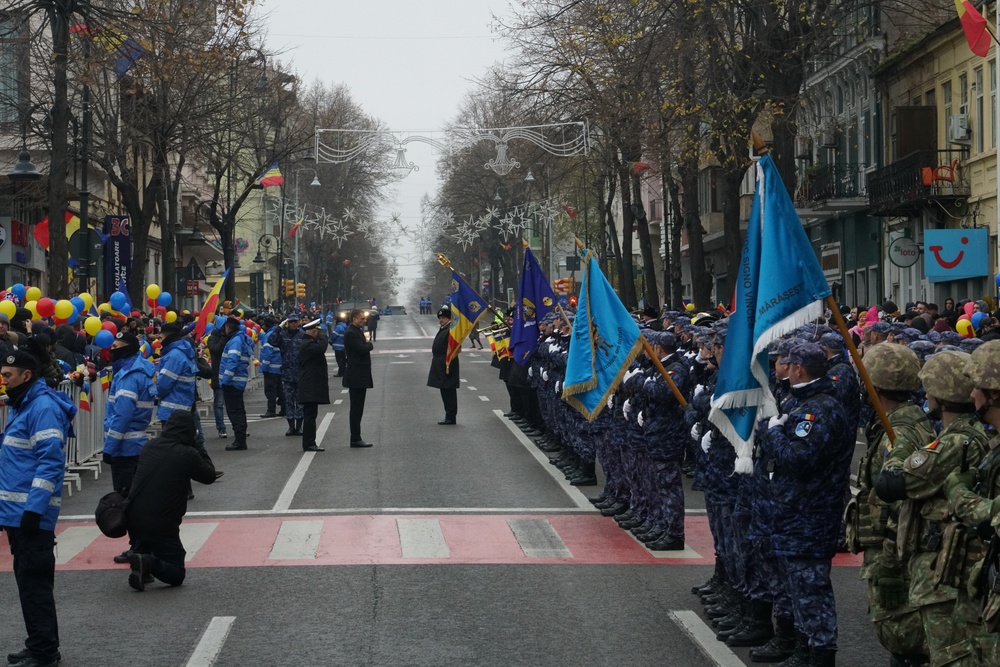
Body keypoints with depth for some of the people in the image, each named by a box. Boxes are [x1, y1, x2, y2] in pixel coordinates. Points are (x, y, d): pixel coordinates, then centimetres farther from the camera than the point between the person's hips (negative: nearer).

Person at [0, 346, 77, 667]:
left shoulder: (43, 407, -15)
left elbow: (50, 462, -20)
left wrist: (34, 508, -24)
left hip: (32, 513, -10)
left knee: (34, 583, -5)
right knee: (28, 581, 15)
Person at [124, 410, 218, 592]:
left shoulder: (150, 446, 5)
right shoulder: (188, 455, -13)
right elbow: (210, 476, 2)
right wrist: (201, 453, 14)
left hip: (133, 520, 5)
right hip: (162, 526, -5)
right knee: (176, 575, 7)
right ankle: (148, 563, -20)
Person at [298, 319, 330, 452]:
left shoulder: (309, 343, 18)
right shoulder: (308, 344, -16)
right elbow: (321, 348, -32)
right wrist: (322, 335, -19)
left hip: (311, 387, 11)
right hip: (310, 387, -11)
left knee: (310, 415, 12)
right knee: (310, 415, -8)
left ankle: (309, 444, 15)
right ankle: (309, 444, -6)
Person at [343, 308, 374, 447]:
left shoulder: (357, 332, 17)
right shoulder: (350, 333, -16)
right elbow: (362, 349, -23)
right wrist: (369, 344, -5)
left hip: (361, 376, 10)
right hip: (356, 377, -10)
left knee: (357, 409, 12)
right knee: (356, 409, -7)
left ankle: (356, 438, 15)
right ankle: (355, 439, -4)